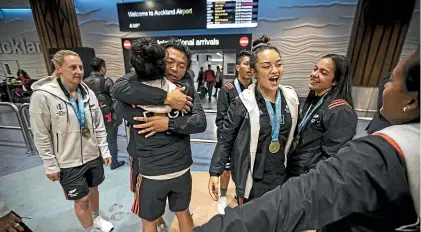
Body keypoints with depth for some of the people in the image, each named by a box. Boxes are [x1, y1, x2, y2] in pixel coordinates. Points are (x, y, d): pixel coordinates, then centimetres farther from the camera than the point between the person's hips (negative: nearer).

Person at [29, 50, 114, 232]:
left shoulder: (88, 93, -3)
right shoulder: (43, 96, -16)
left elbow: (99, 125, 3)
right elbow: (41, 135, -11)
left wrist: (104, 150, 3)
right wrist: (50, 165, -8)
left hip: (93, 156, 4)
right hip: (68, 162, -4)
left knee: (93, 189, 24)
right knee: (82, 199, 11)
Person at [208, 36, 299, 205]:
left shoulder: (291, 98, -4)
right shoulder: (243, 103, -18)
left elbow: (294, 135, 9)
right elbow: (225, 139, -13)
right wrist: (215, 172, -15)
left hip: (280, 176, 5)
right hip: (252, 179, -4)